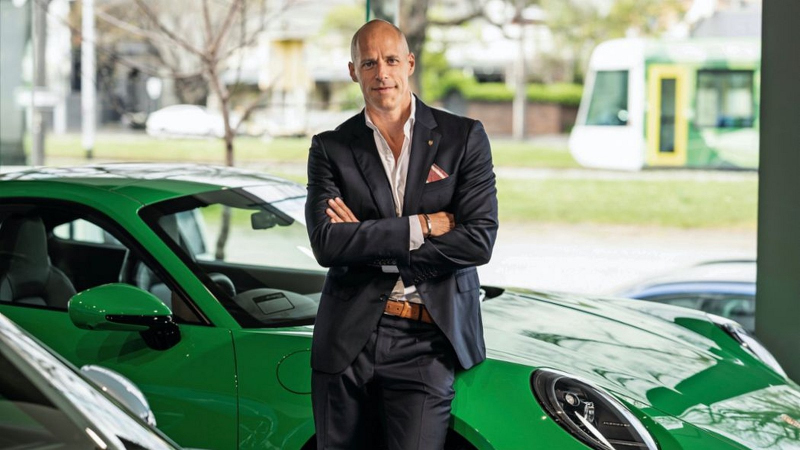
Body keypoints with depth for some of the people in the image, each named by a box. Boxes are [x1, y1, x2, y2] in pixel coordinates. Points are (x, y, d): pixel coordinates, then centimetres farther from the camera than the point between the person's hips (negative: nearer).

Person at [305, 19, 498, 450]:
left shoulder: (464, 138, 3)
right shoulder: (331, 148, 6)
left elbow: (479, 241, -7)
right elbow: (326, 244, -8)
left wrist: (367, 241, -8)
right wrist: (421, 227, -12)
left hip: (427, 340, -1)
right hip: (348, 338, 2)